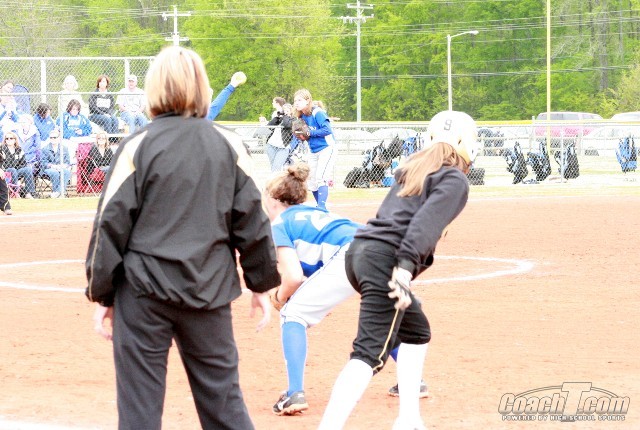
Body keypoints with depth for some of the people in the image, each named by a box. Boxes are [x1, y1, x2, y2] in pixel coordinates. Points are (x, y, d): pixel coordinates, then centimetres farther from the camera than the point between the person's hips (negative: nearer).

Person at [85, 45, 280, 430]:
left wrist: (102, 294, 5)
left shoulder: (138, 147, -5)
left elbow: (112, 225, -3)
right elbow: (252, 220, 6)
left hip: (144, 292, -2)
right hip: (208, 290, 3)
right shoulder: (228, 146, 2)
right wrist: (262, 283, 16)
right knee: (223, 398, 10)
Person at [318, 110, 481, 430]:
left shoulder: (412, 169, 25)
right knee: (371, 353, -15)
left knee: (416, 331, 25)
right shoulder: (455, 180, 1)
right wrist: (406, 267, -23)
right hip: (385, 259, -9)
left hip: (359, 250, 9)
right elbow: (426, 222, -14)